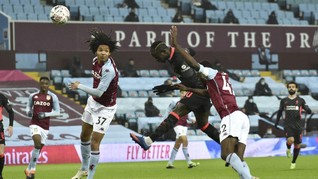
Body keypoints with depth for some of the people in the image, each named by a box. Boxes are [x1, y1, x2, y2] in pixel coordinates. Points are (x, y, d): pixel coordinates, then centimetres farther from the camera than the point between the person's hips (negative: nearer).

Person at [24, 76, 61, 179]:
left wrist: (45, 114, -16)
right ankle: (32, 169, -16)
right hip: (35, 123, -2)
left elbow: (57, 112, -1)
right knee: (37, 142, -25)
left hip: (45, 126, 2)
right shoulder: (33, 96, 4)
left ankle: (29, 169, 26)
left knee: (39, 148, 8)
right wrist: (28, 112, -6)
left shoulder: (52, 97, -1)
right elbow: (28, 107, 18)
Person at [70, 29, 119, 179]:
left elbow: (99, 92, -34)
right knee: (84, 136, 22)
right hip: (93, 102, 8)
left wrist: (79, 86, -27)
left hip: (105, 108, -8)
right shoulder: (95, 60, -7)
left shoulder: (109, 69, -31)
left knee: (94, 143, -10)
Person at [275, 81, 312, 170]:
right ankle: (288, 149, 11)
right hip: (288, 125, -1)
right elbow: (280, 112, 22)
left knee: (297, 144, 5)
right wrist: (276, 122, 20)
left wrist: (307, 109, -23)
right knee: (290, 140, -25)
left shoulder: (301, 100, 5)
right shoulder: (284, 101, 9)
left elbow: (309, 111, 1)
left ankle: (293, 162, 24)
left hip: (298, 125, 1)